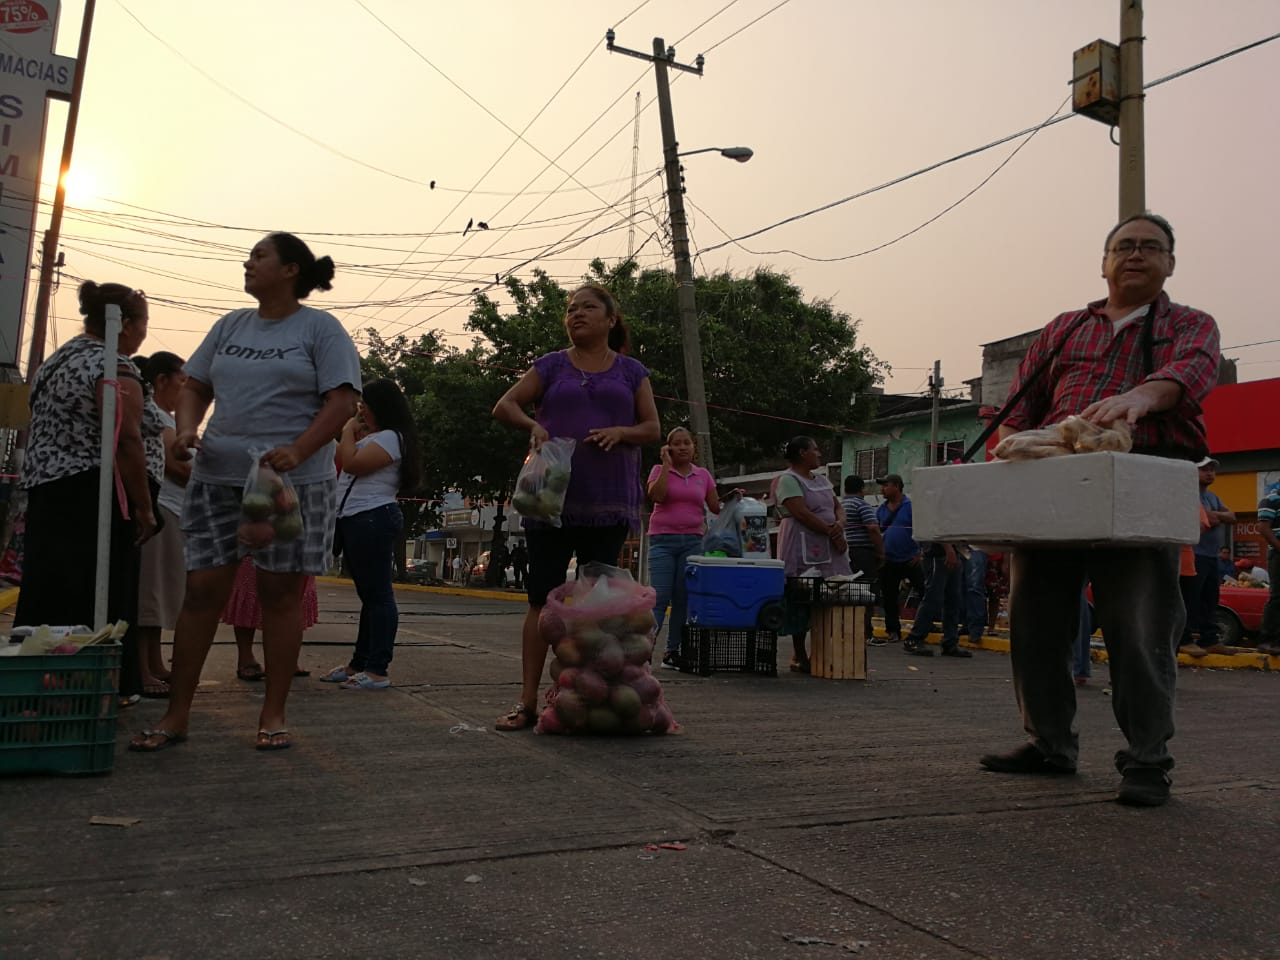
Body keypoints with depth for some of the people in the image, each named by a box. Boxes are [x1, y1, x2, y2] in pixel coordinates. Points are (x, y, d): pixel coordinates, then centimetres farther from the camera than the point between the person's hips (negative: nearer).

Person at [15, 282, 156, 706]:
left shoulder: (56, 359, 17)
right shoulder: (115, 366, -11)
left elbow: (44, 430, 20)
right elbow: (125, 440, -19)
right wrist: (144, 507, -15)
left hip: (44, 492, 9)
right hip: (94, 497, -9)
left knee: (47, 588, 11)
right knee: (99, 595, -2)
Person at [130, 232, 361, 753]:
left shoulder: (321, 328, 0)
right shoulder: (230, 325, 17)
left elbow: (342, 401, -8)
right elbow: (195, 386, 20)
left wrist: (297, 451, -21)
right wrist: (186, 428, -1)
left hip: (295, 481, -4)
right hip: (218, 475, 5)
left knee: (281, 593, 1)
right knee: (202, 588, 2)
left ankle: (273, 714, 11)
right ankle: (176, 714, 12)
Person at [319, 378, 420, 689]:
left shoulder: (391, 438, -9)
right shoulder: (372, 439, 25)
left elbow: (352, 463, -18)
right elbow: (341, 460, 23)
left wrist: (348, 430, -3)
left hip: (373, 520, -11)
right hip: (353, 520, 11)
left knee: (378, 594, -10)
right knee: (369, 594, 12)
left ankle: (377, 670, -11)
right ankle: (359, 664, 18)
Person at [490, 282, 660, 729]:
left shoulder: (631, 371, 12)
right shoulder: (552, 366, 10)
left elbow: (652, 427, 8)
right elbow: (504, 405, 8)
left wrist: (620, 431, -14)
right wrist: (533, 425, -13)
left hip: (608, 503, 1)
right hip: (552, 497, 0)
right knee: (542, 598, 0)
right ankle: (527, 701, 3)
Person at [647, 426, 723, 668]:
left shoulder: (703, 475, 13)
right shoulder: (659, 470, 5)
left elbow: (716, 508, 16)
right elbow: (656, 496, -15)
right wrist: (667, 465, -11)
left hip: (692, 540, 3)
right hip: (663, 540, -3)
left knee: (683, 597, 0)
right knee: (659, 594, -11)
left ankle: (673, 651, 6)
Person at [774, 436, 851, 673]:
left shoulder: (821, 478, 20)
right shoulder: (787, 480, -6)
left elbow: (838, 507, 18)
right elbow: (801, 513, -17)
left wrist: (839, 524, -5)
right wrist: (831, 532, -15)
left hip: (830, 547, 8)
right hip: (803, 549, -8)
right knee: (801, 600, -5)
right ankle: (799, 657, 2)